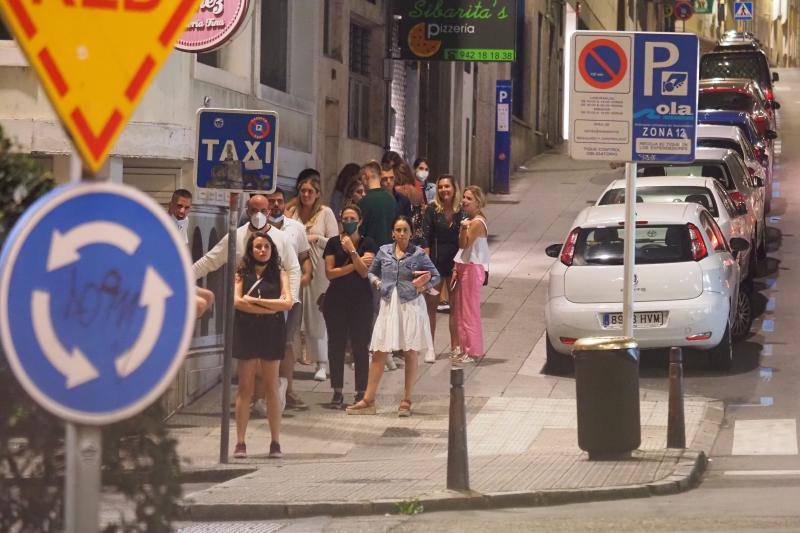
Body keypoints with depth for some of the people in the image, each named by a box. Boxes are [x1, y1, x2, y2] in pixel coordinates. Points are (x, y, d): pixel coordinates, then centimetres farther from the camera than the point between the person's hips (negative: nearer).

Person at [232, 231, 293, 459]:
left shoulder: (279, 274, 9)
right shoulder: (242, 274, 7)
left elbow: (287, 303, -4)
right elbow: (237, 301, -7)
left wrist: (255, 301, -7)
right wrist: (270, 308, -10)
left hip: (272, 332, 0)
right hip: (246, 332, 0)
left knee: (272, 387, 0)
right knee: (244, 388, -1)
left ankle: (275, 443, 3)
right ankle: (240, 443, 0)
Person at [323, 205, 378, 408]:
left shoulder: (368, 244, 3)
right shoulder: (333, 243, 6)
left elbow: (364, 272, -8)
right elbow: (329, 272, -3)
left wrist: (352, 250, -13)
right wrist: (355, 265, -9)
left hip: (361, 300, -2)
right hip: (336, 299, 2)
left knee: (360, 346, -4)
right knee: (336, 345, 2)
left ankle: (361, 392, -1)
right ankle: (337, 392, 8)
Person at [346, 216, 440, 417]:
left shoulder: (418, 254, -2)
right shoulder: (384, 251, 5)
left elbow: (435, 276, 5)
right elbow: (372, 272, 18)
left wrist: (422, 287, -10)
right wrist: (377, 283, -1)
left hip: (411, 305, -2)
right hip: (389, 305, 2)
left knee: (410, 353, 4)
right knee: (379, 353, 0)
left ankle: (406, 400, 12)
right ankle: (368, 400, 3)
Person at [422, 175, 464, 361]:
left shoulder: (461, 211, 2)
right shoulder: (432, 210, -3)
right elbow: (426, 238, -5)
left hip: (455, 262, 2)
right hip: (436, 261, -2)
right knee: (431, 305, 2)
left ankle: (455, 346, 17)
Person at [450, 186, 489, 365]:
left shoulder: (477, 223, -15)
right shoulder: (468, 220, 14)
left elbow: (464, 244, -19)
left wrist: (464, 228, -30)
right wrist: (456, 268, 12)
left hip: (473, 269, -10)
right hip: (464, 267, 10)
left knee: (469, 311, -5)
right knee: (459, 310, 12)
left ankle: (473, 351, 0)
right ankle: (465, 349, 18)